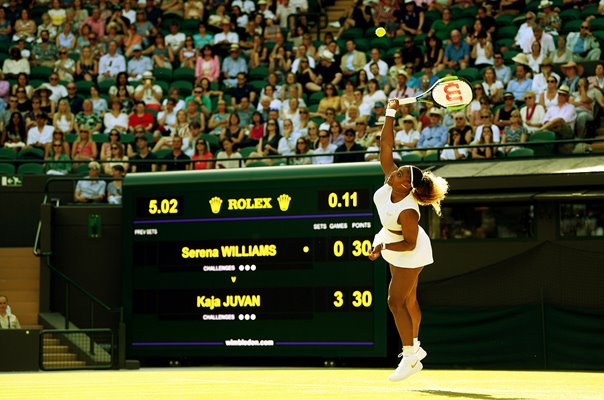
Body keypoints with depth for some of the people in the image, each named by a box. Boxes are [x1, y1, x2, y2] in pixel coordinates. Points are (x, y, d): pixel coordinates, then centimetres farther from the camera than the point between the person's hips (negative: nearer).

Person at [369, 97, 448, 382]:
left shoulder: (408, 211, -37)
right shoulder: (389, 183, -19)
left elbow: (409, 244, -30)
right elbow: (386, 147, -17)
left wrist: (383, 247, -37)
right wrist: (390, 113, -22)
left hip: (409, 252, -8)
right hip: (395, 245, 8)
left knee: (396, 301, -5)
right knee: (408, 300, 19)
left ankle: (410, 358, 3)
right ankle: (414, 347, 34)